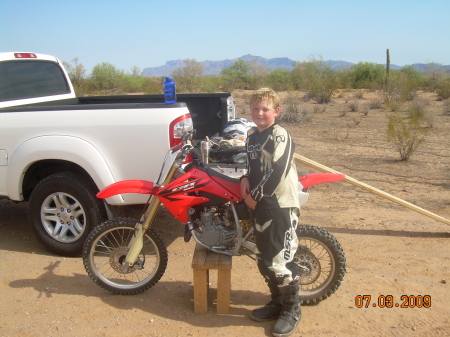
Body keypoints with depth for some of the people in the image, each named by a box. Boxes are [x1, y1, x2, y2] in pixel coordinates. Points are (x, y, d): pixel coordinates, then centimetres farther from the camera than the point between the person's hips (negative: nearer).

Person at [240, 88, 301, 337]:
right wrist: (245, 178, 5)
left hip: (280, 204, -8)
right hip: (259, 204, 9)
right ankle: (277, 302, 33)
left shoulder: (280, 136, -11)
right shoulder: (252, 136, 14)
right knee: (264, 260, 16)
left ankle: (292, 309, 16)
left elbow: (277, 172, -19)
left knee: (281, 260, -4)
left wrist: (255, 196, -14)